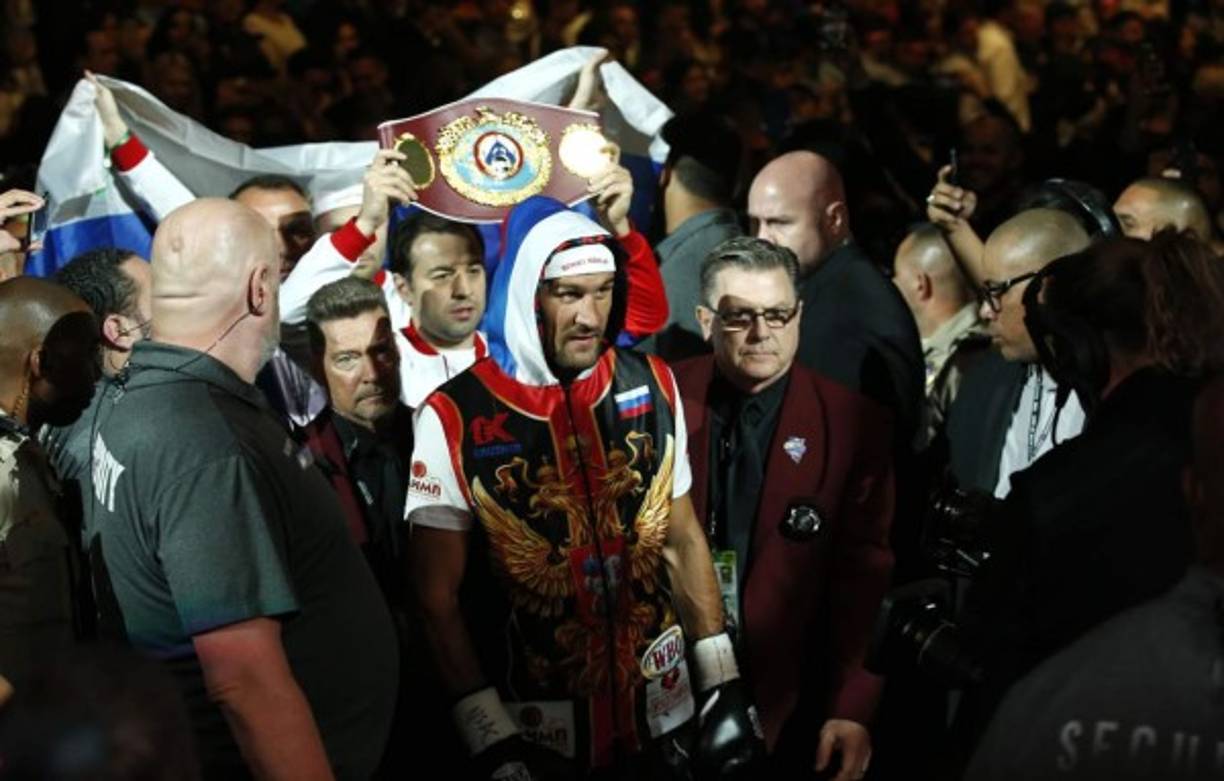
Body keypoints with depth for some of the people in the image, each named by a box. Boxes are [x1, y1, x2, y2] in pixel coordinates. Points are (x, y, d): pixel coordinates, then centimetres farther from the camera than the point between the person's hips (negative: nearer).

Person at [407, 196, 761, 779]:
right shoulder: (456, 418, -12)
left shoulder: (650, 386, -1)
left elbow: (682, 541, 8)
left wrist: (722, 684, 4)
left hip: (656, 717, 4)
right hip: (534, 733, -3)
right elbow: (438, 597, -9)